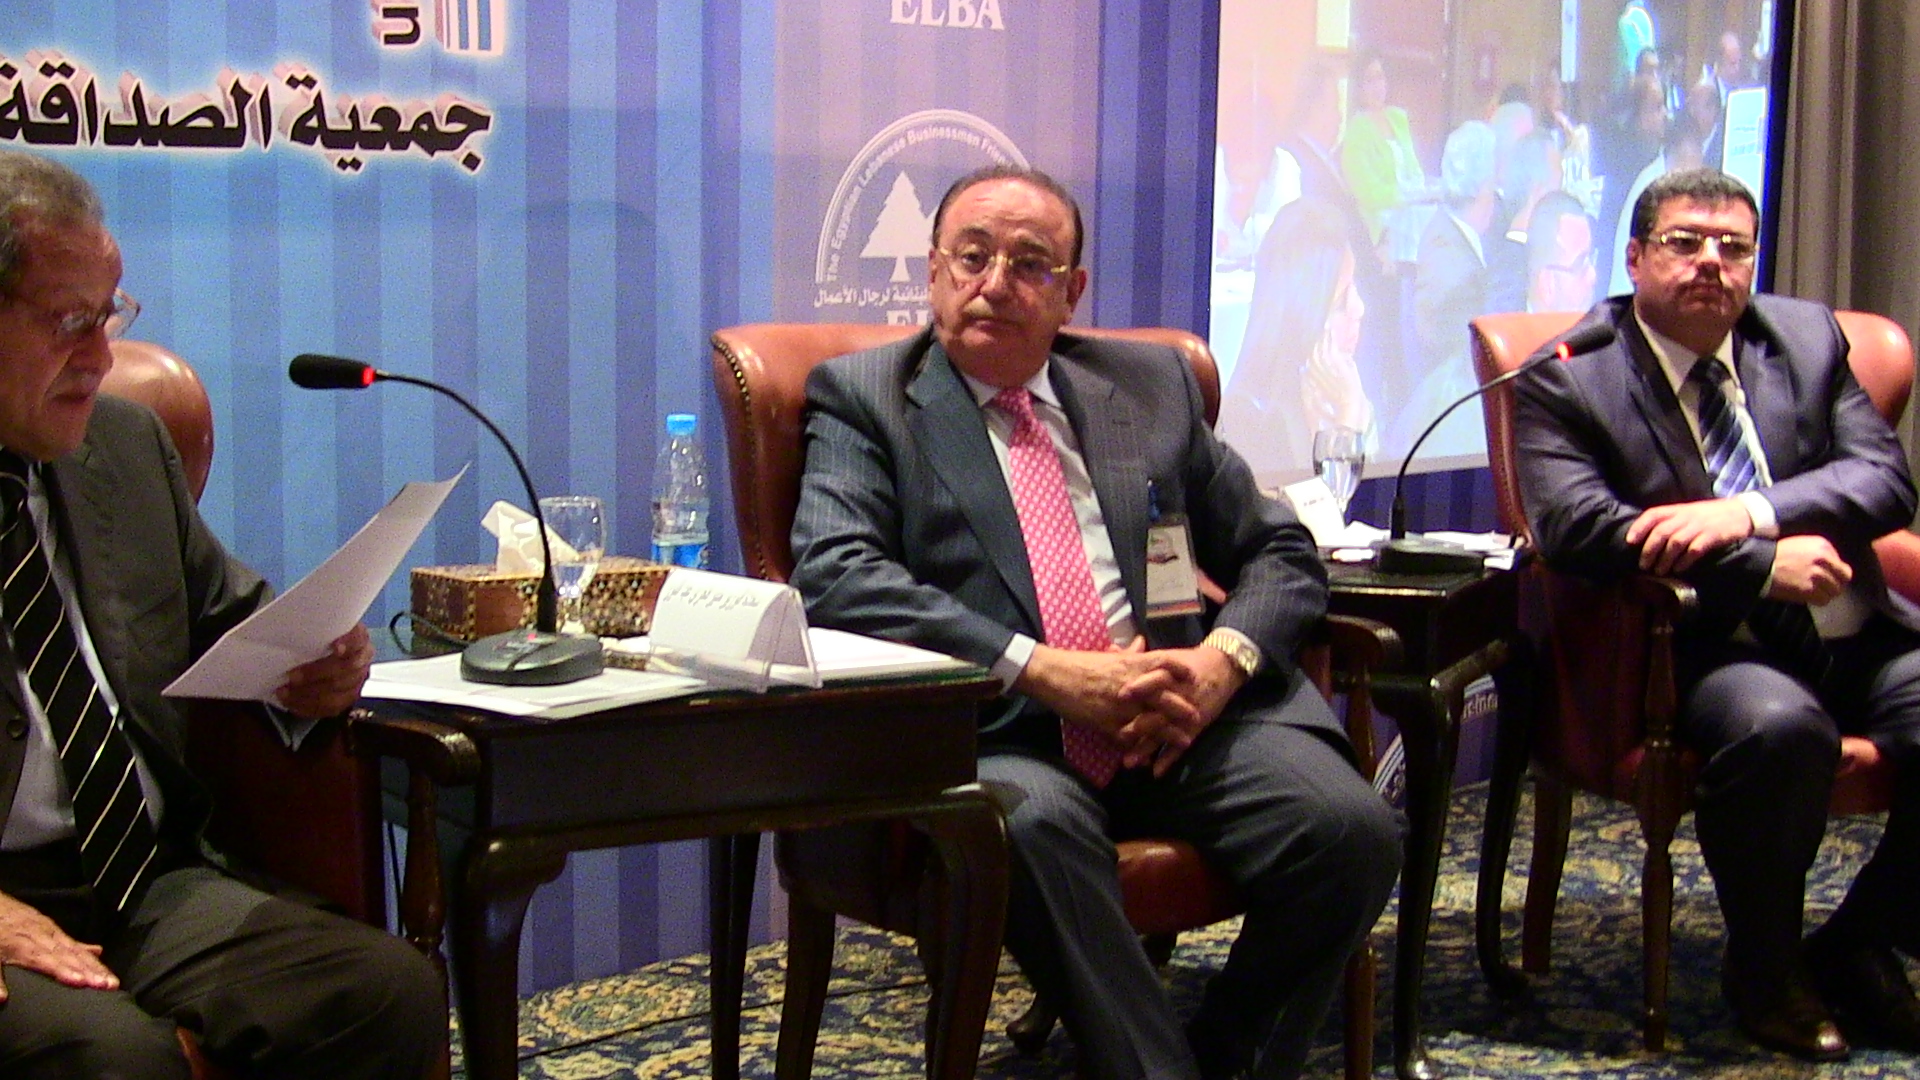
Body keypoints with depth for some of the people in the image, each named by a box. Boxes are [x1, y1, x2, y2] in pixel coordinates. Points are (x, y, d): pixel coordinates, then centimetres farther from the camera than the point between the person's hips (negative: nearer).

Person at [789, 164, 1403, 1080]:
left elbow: (1282, 552, 19)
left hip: (1181, 713, 4)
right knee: (1031, 822, -37)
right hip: (997, 731, -3)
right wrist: (1042, 671, -17)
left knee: (1351, 828, -21)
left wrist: (1224, 659, -5)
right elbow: (833, 575, -8)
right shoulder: (863, 396, 9)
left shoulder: (1151, 384, 20)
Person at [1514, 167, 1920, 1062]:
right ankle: (1765, 969, -10)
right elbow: (1573, 522, -16)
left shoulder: (1807, 338, 13)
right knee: (1779, 725, -36)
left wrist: (1750, 513, -18)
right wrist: (1765, 567, -20)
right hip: (1705, 651, -5)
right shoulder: (1568, 378, -1)